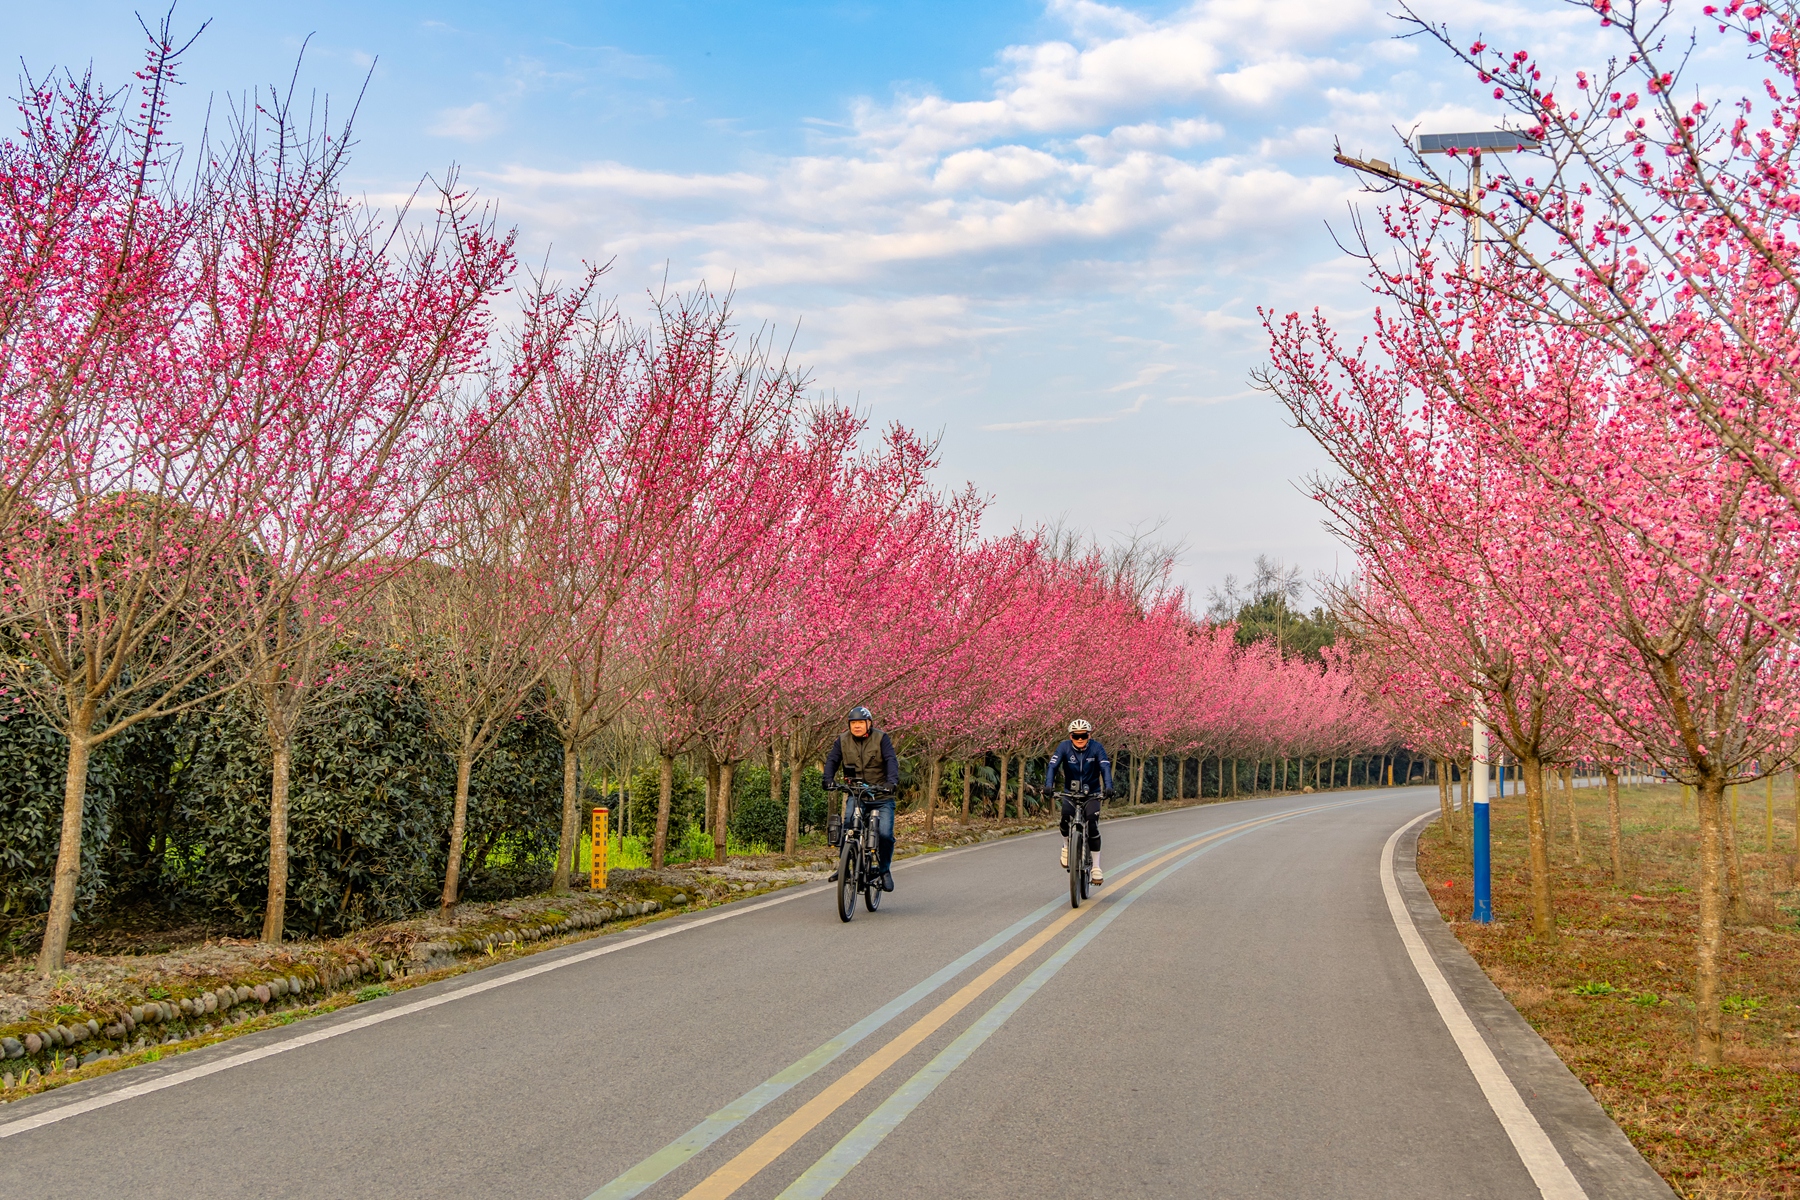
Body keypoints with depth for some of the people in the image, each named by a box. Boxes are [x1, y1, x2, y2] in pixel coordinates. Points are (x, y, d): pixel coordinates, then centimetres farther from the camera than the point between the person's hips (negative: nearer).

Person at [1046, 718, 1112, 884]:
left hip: (1092, 794, -1)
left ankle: (1096, 867, -8)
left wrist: (1108, 787, -41)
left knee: (1092, 825, -17)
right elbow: (1053, 765, -21)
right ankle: (1066, 846, 6)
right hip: (1071, 793, 1)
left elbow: (1105, 767, -23)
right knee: (1066, 816, -26)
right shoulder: (1064, 747, -11)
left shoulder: (1096, 747, -12)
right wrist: (1048, 785, -39)